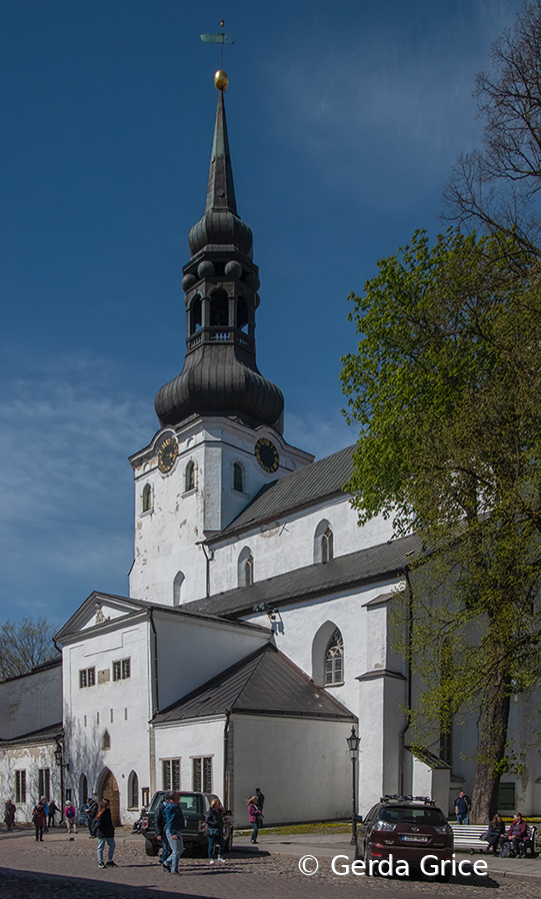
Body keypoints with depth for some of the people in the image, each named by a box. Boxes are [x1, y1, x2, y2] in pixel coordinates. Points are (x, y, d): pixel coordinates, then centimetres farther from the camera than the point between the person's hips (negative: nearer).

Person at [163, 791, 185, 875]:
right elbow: (170, 821, -22)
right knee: (176, 851, -6)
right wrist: (173, 834, -28)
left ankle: (167, 864, 23)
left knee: (180, 850, 13)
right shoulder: (170, 807, -18)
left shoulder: (177, 805, 13)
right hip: (172, 831, -10)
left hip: (178, 831, 10)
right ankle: (174, 870, 3)